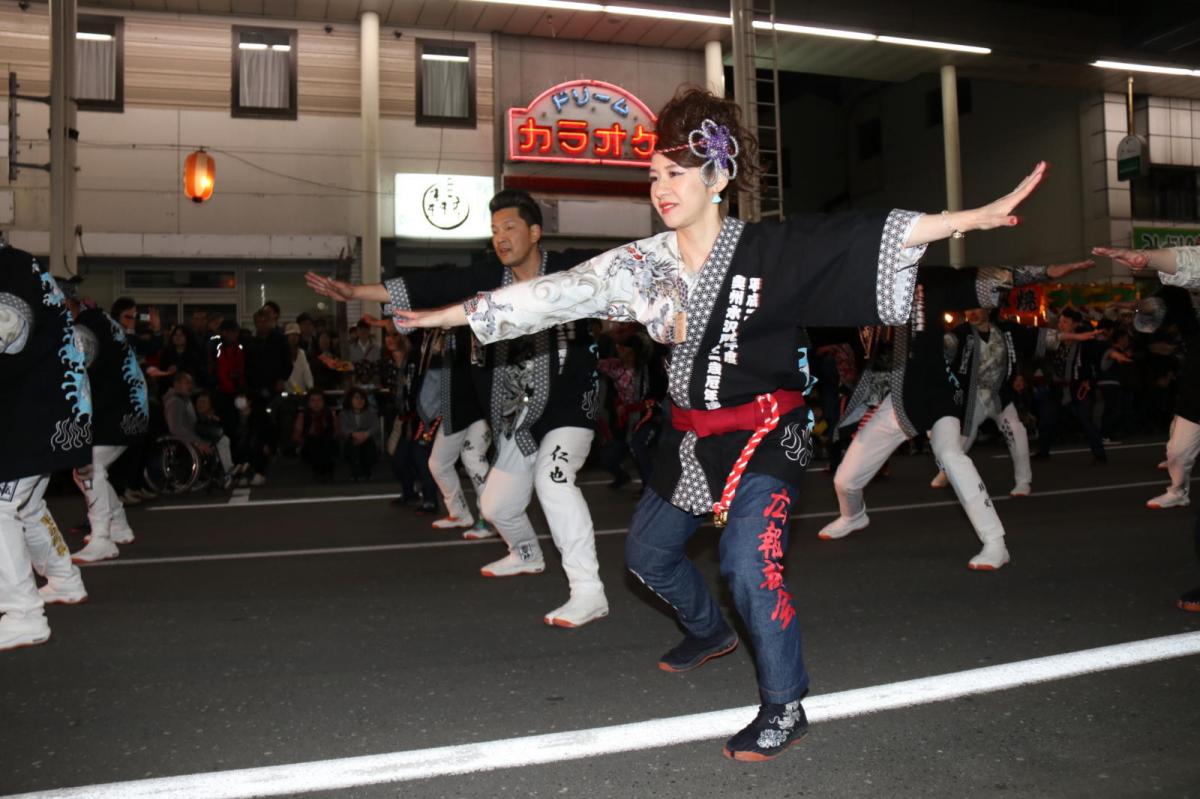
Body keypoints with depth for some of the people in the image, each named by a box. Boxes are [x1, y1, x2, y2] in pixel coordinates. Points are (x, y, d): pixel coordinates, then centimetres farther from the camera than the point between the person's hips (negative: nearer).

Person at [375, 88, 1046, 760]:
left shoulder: (769, 249, -16)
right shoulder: (644, 262, -4)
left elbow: (867, 237, -22)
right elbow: (551, 294, -2)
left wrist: (977, 218, -31)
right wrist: (446, 315, 0)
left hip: (765, 433, -6)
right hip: (694, 437, 6)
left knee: (749, 565, -21)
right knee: (648, 552, 18)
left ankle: (786, 709, 2)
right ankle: (711, 632, 47)